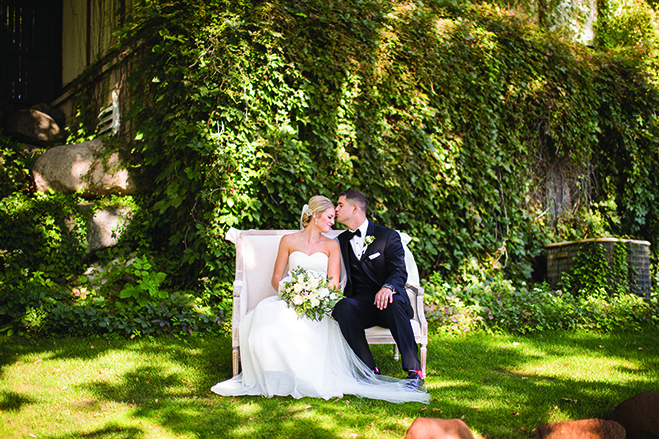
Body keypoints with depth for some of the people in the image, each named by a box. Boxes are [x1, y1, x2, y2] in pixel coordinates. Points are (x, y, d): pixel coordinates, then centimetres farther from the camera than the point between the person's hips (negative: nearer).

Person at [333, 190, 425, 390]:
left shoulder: (388, 236, 6)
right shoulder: (342, 241, 21)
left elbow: (399, 272, -6)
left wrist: (388, 287, -30)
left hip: (387, 299, -3)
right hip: (359, 302, 3)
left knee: (394, 303, -39)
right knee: (343, 307, -33)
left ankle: (414, 371, -36)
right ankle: (370, 371, -32)